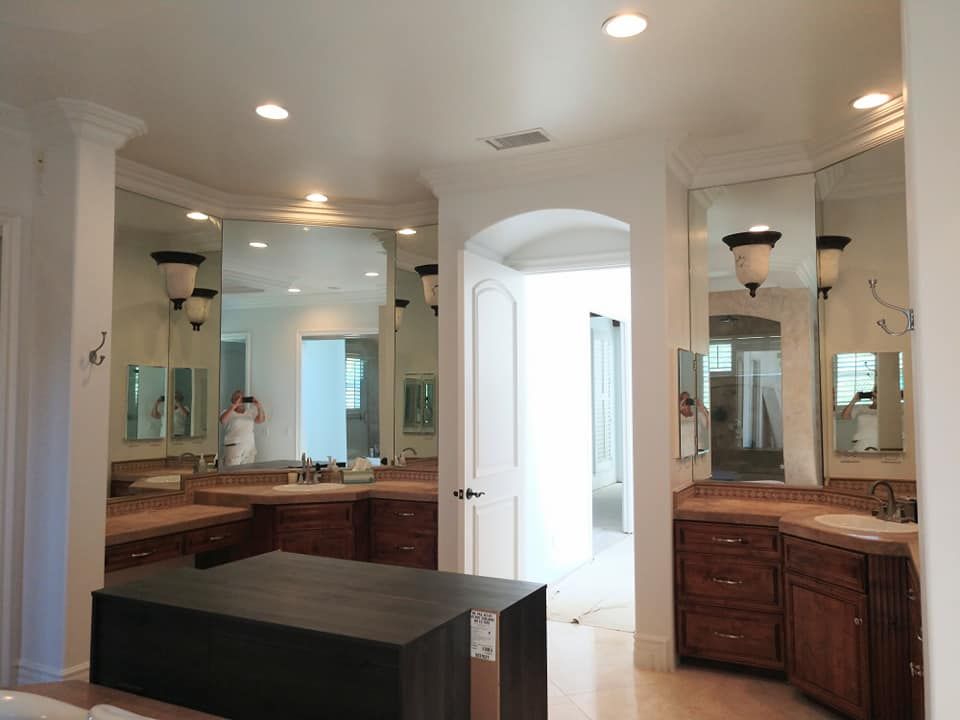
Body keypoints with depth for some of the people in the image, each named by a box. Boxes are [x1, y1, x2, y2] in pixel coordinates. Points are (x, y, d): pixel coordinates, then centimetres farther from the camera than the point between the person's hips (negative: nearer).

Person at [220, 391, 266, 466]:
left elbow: (262, 420, 7)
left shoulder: (249, 413, 16)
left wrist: (259, 406, -7)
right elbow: (222, 420, -20)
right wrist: (234, 406, -23)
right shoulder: (228, 412, 2)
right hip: (233, 447, -4)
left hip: (250, 448, 5)